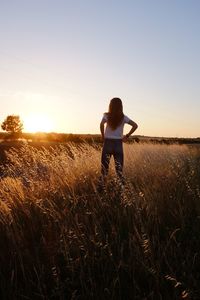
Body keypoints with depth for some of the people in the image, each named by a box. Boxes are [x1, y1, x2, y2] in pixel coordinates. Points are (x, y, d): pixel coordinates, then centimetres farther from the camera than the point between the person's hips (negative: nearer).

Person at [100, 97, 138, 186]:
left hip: (108, 143, -1)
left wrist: (103, 136, -8)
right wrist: (127, 136, 0)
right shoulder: (123, 117, 3)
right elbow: (135, 125, -5)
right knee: (119, 168, 8)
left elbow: (101, 124, -20)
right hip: (118, 144, 2)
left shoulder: (106, 115, -2)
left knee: (104, 167, 7)